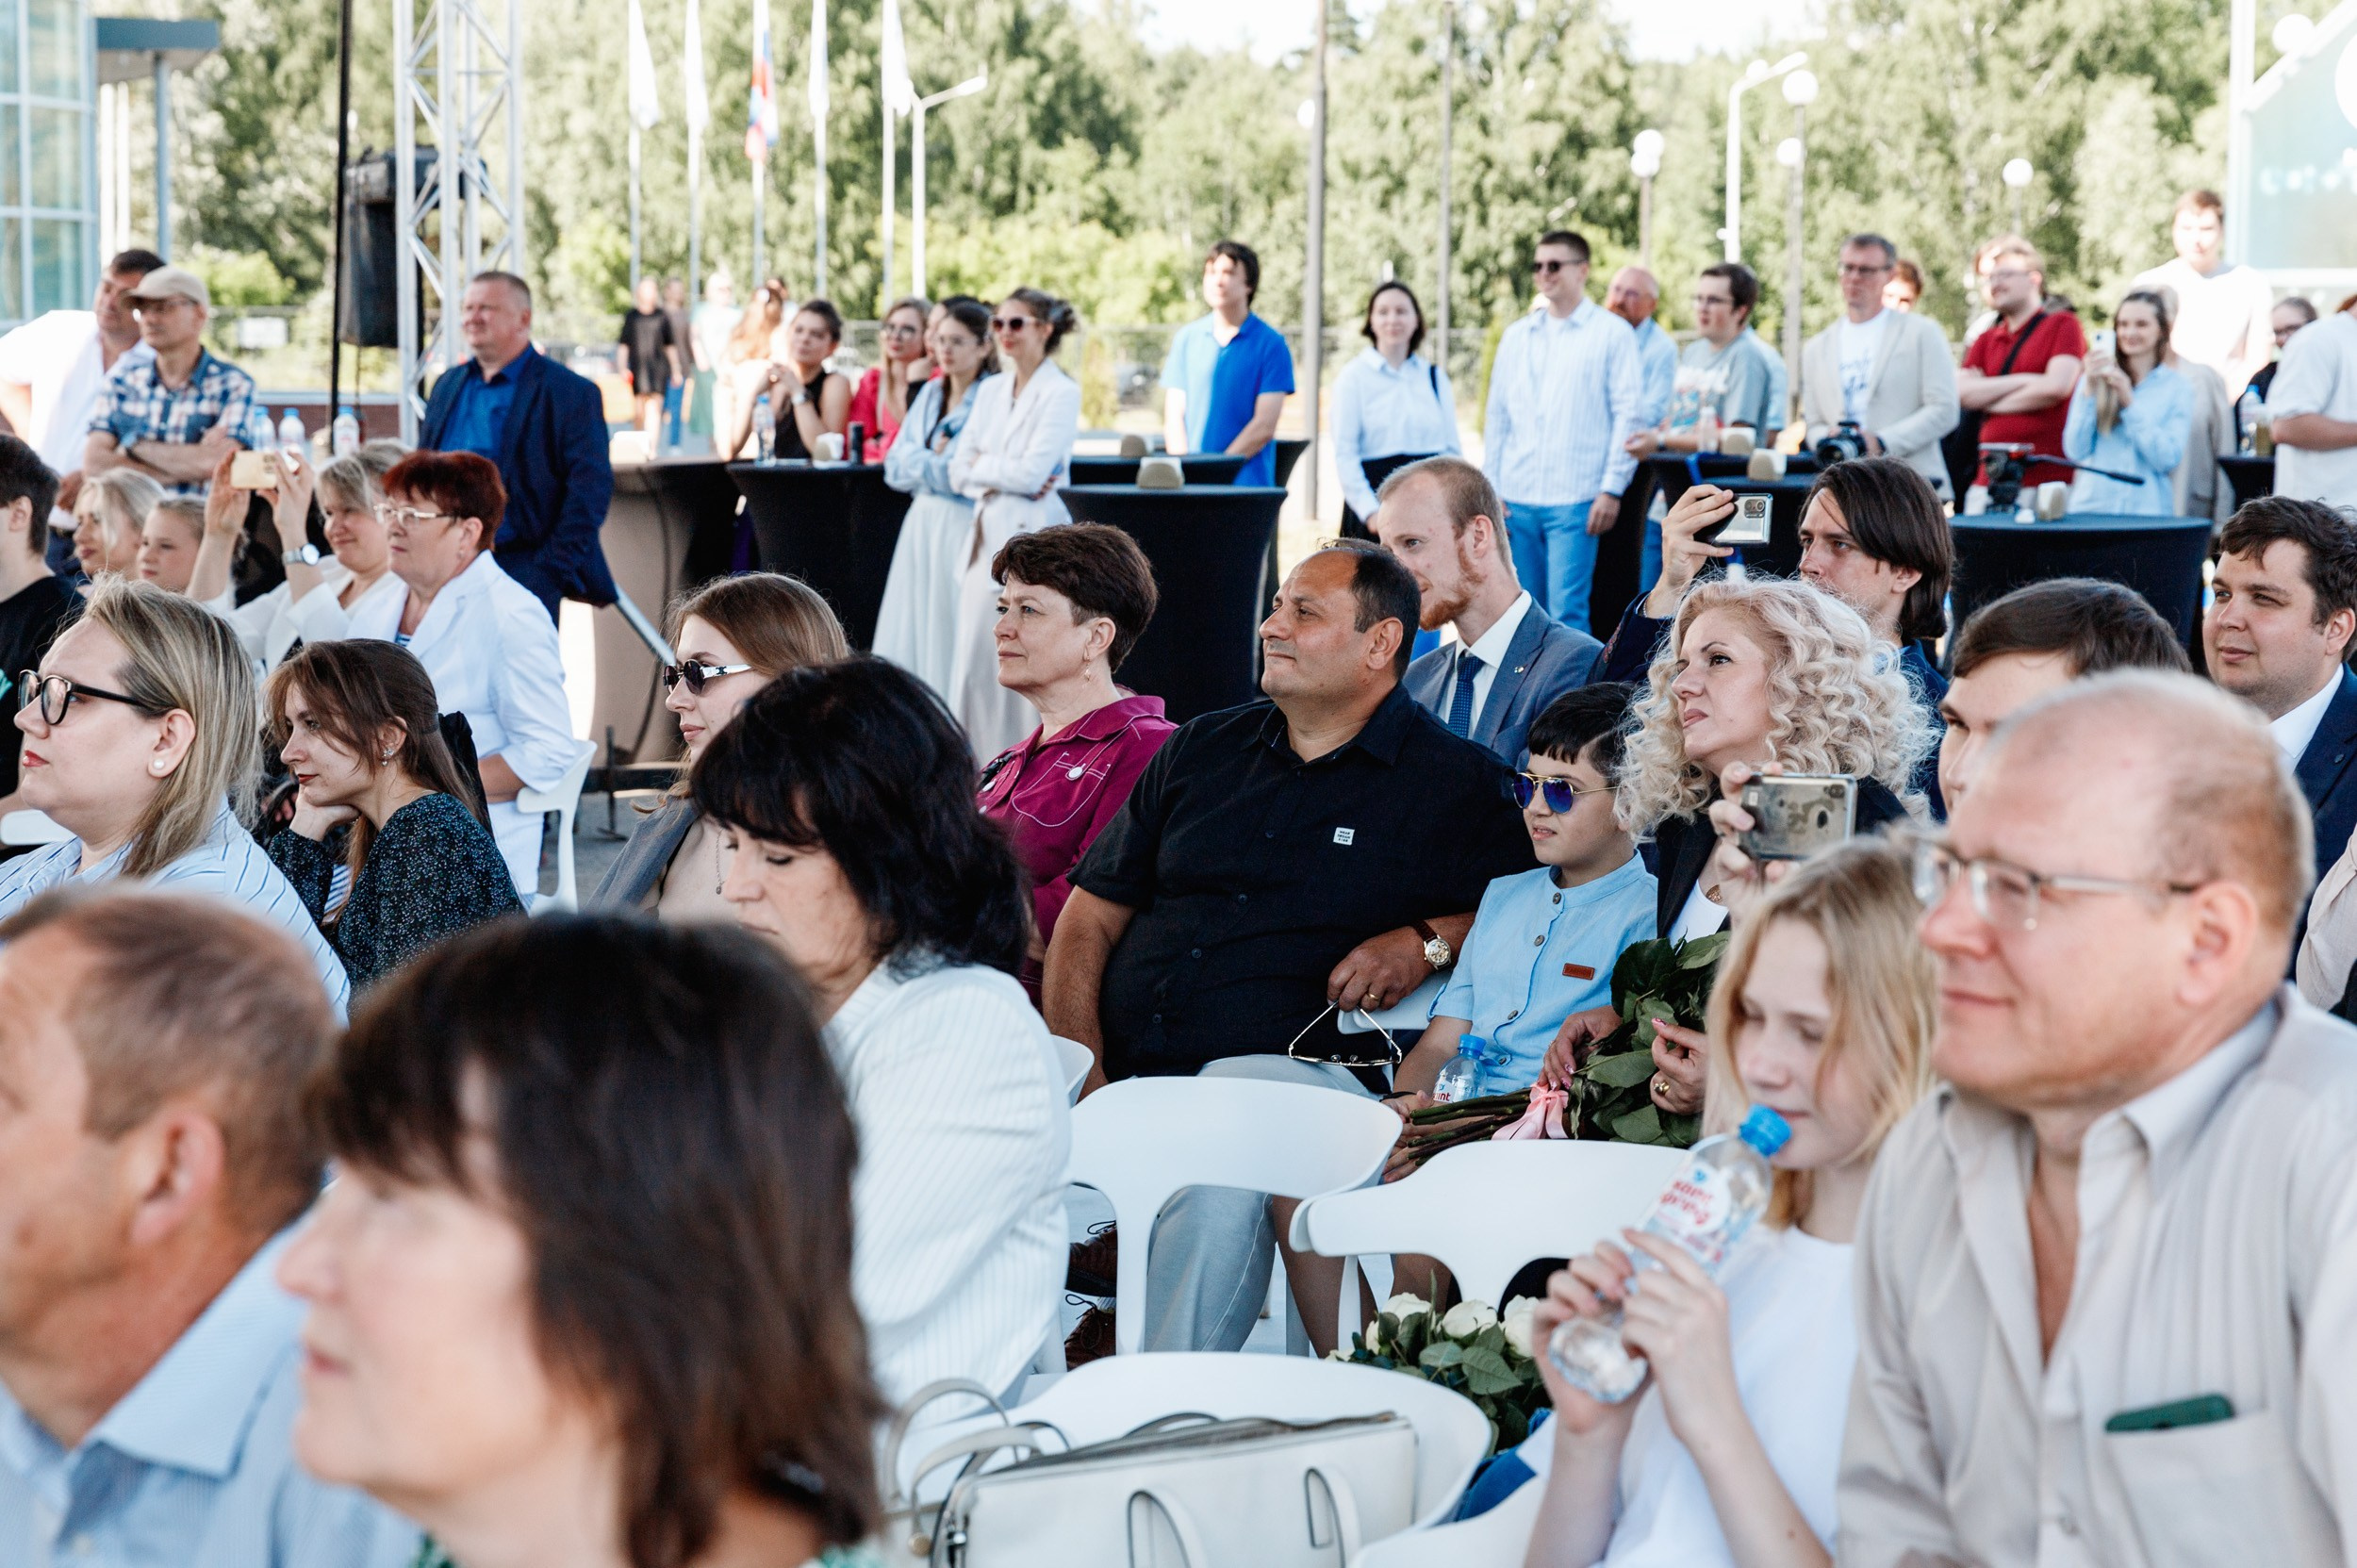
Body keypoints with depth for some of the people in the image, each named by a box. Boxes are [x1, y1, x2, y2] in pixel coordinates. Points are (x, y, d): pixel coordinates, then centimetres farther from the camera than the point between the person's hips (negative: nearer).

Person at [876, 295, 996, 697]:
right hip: (922, 523, 7)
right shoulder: (929, 393, 14)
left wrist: (920, 462, -4)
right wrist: (932, 461, -6)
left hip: (962, 528, -7)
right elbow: (895, 468, 12)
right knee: (909, 638, 5)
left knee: (951, 637, -6)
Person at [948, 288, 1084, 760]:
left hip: (1032, 538, -7)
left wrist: (980, 466, -1)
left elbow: (1031, 472, -15)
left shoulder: (1061, 393, -6)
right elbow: (960, 472, 11)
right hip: (986, 537, 7)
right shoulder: (992, 390, 15)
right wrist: (1000, 480, -7)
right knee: (973, 664, 4)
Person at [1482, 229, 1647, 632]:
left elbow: (1629, 414, -3)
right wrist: (1490, 491, 7)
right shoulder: (1516, 336, 15)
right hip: (1517, 500, 5)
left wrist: (1612, 489, -10)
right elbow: (1497, 418, 15)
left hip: (1575, 500, -5)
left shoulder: (1612, 333, 1)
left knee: (1567, 612, -10)